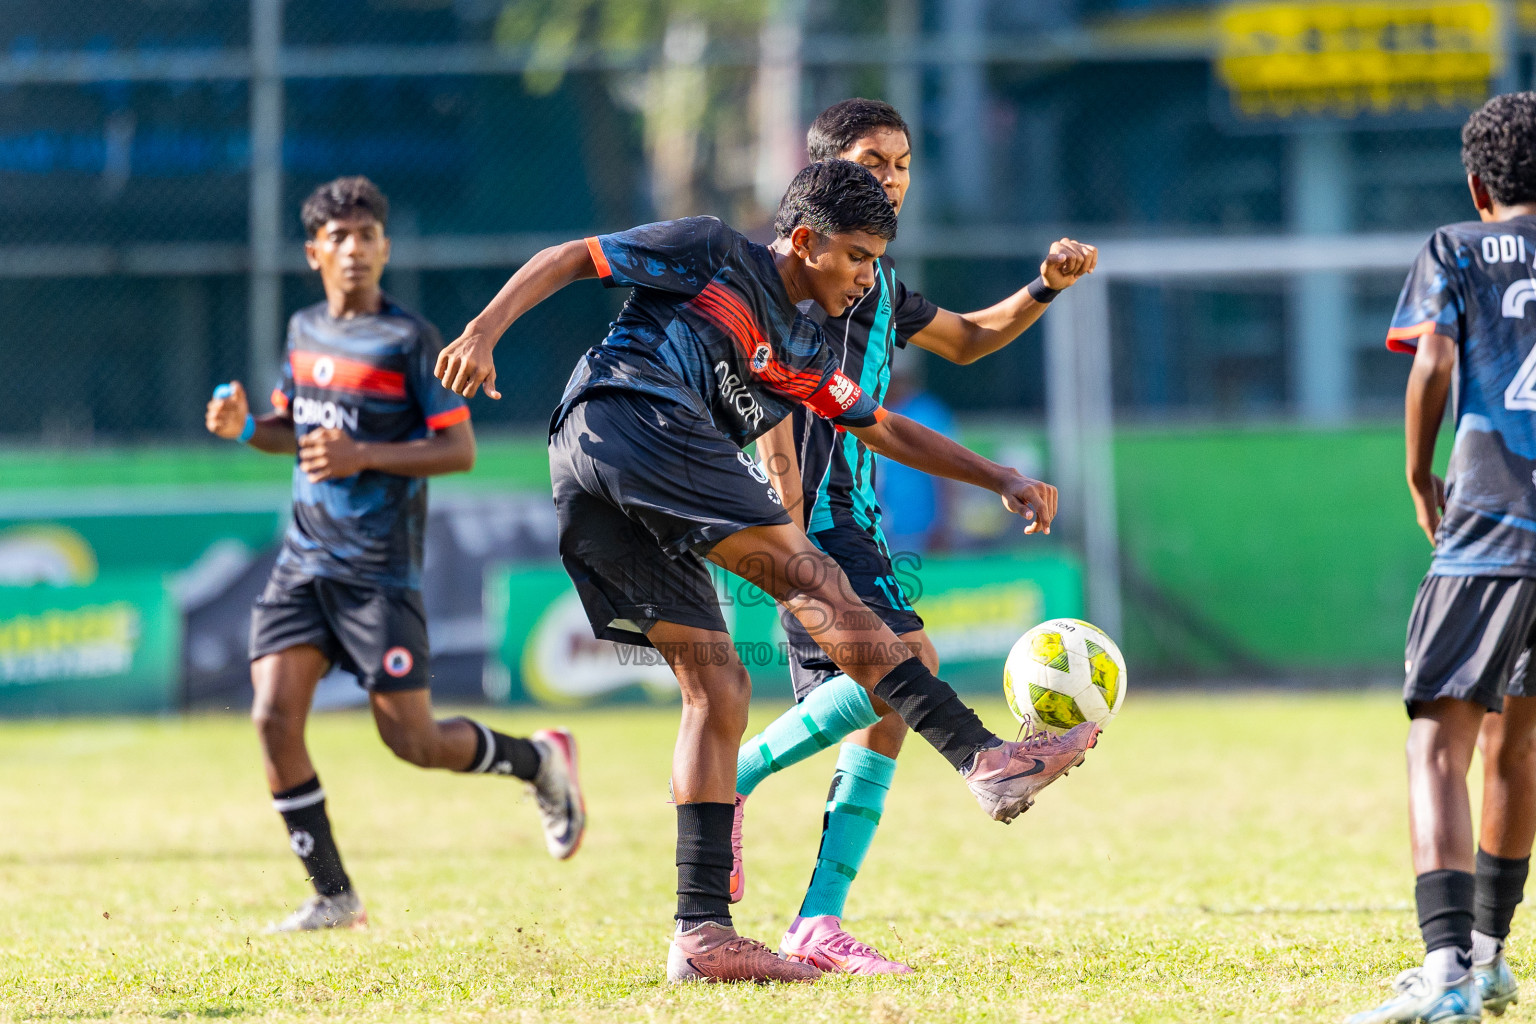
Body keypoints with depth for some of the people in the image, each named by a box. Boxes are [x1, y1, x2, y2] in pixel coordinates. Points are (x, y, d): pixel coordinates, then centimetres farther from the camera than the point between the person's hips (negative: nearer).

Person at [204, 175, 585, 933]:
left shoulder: (410, 340, -8)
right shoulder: (305, 331, 10)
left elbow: (460, 449, -10)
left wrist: (365, 456, -20)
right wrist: (245, 427, 3)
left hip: (380, 572, -5)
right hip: (304, 560, 6)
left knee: (412, 741, -4)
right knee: (274, 718, -9)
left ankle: (539, 759, 25)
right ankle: (334, 898, 0)